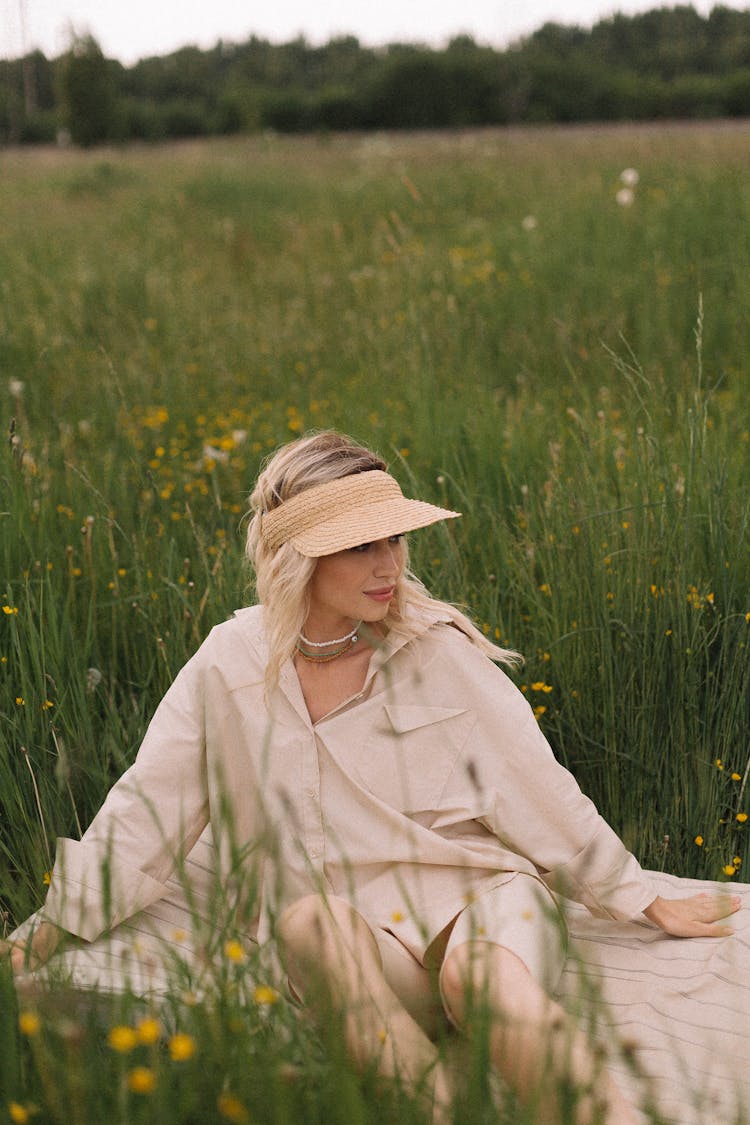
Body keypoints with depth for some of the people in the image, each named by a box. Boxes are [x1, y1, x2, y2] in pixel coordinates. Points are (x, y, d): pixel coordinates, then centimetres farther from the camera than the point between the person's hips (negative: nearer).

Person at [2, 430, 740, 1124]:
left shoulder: (437, 648, 0)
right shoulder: (226, 668, 3)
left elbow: (537, 786, 5)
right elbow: (141, 810, 8)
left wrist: (644, 903, 8)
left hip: (478, 890, -1)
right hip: (347, 937, 1)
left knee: (484, 970, -36)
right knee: (311, 917, -34)